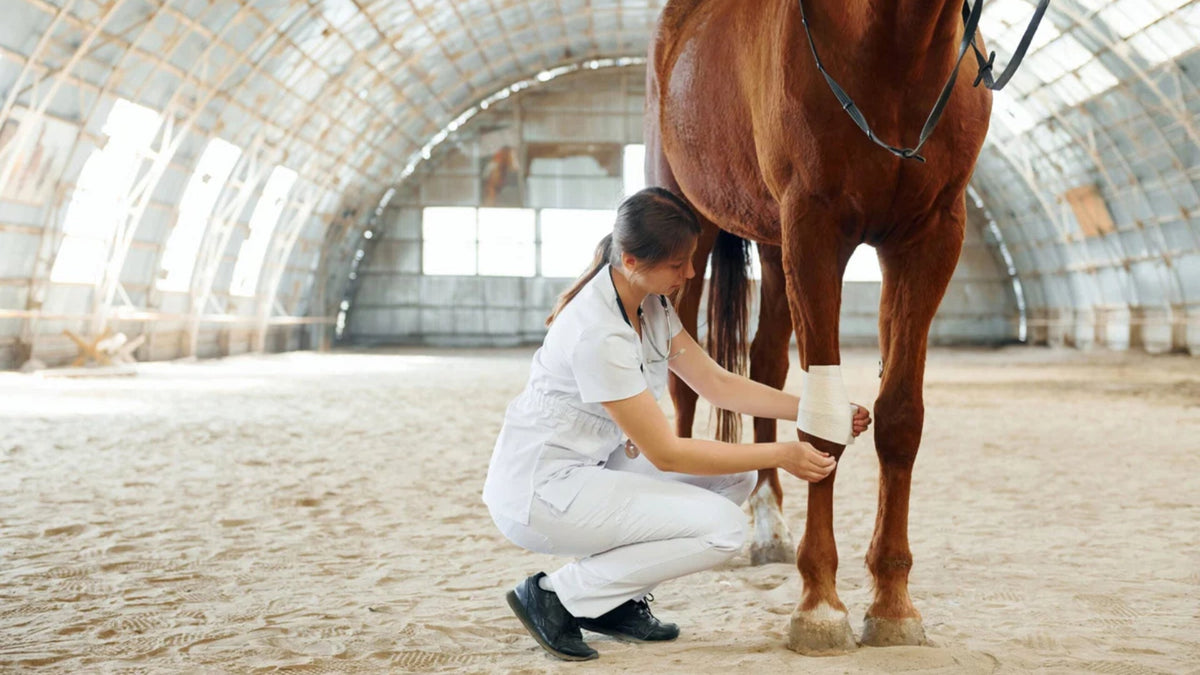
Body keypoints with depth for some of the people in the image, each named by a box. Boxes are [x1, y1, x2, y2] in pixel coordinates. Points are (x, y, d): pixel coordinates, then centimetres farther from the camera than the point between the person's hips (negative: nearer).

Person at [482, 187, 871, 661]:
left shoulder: (650, 304, 2)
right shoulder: (599, 333, -26)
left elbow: (717, 384, 8)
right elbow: (664, 453, -22)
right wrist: (779, 455, -19)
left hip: (589, 467, 10)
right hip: (538, 492, -10)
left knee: (736, 475, 2)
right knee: (722, 528, -18)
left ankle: (617, 602, 8)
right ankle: (555, 597, -7)